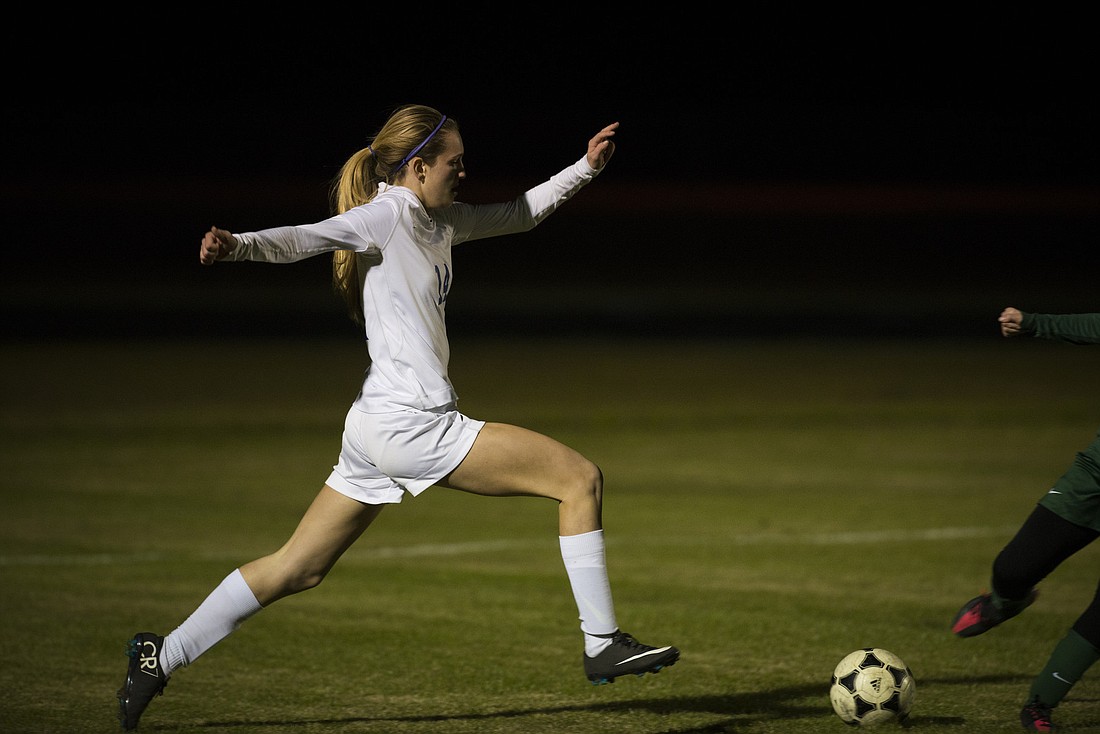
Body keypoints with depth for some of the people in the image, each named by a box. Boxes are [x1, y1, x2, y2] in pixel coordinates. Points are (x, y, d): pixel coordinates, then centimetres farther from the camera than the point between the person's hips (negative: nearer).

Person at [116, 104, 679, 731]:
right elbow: (305, 239, -23)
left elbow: (519, 214, 32)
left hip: (378, 430, 10)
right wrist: (236, 245, -41)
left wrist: (587, 167, 27)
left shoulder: (438, 222, 17)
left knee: (297, 569, 13)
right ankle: (603, 644, -2)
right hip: (413, 426, -10)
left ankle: (161, 657, 15)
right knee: (581, 478, -5)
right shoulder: (388, 215, -9)